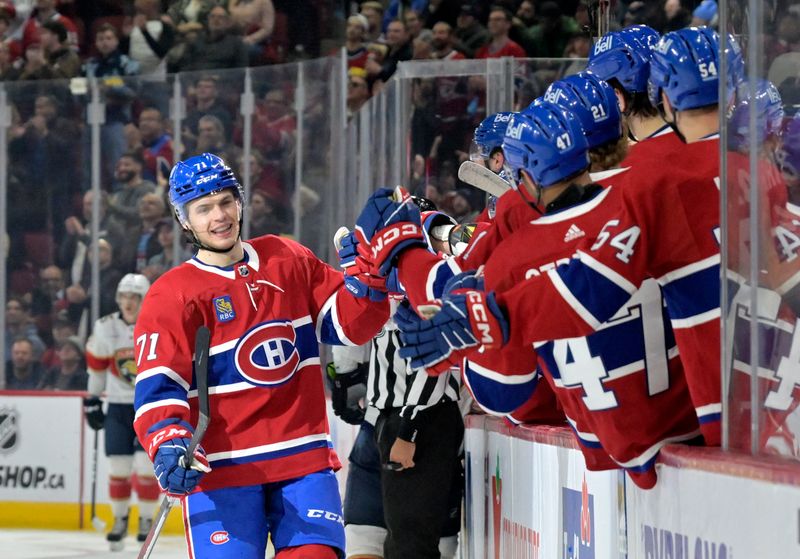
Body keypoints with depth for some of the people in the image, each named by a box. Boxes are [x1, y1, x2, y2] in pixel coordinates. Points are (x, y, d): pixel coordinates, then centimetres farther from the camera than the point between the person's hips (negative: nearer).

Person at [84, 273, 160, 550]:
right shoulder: (105, 328, -4)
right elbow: (96, 363, 10)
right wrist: (92, 400, 14)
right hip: (118, 405, 3)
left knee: (145, 464, -10)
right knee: (118, 466, 2)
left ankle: (147, 520, 7)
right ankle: (120, 519, 19)